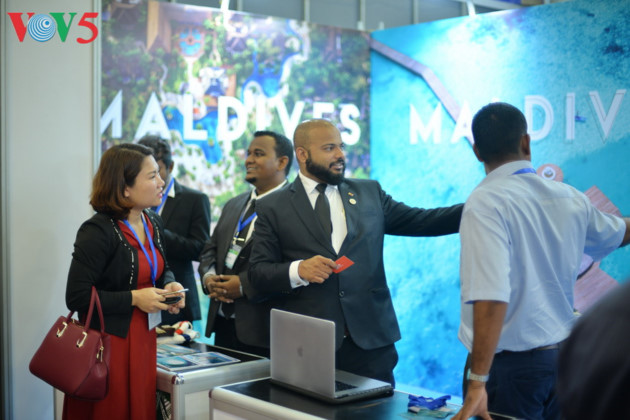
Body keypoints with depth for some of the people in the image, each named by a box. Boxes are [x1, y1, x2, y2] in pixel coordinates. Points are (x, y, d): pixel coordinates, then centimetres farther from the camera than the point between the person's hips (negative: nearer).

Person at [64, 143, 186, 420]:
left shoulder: (153, 224, 6)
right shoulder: (98, 231, -17)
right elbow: (77, 297, -18)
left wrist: (170, 285, 0)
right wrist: (134, 298, -19)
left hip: (145, 340, 7)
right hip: (109, 343, -7)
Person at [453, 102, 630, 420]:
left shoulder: (486, 203, -16)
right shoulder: (569, 198, 3)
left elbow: (491, 296, -27)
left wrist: (477, 381, -27)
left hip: (510, 364, -6)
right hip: (564, 355, 6)